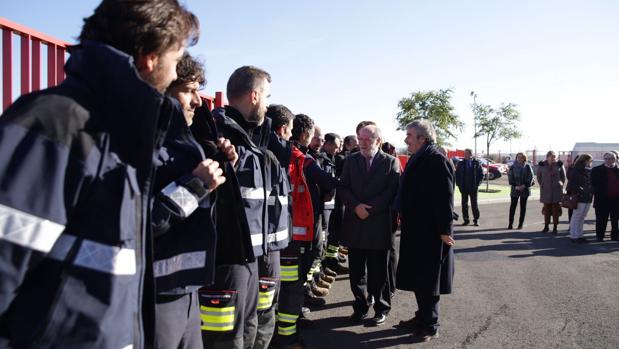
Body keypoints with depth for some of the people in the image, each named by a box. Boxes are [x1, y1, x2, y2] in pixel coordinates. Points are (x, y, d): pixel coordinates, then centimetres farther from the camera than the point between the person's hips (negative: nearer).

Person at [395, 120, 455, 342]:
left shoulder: (437, 161, -17)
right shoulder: (417, 159, 12)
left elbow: (445, 198, -20)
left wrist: (444, 230, -21)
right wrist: (403, 216, 16)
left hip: (431, 232, -9)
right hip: (415, 230, 9)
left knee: (427, 280, 2)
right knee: (417, 277, 17)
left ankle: (430, 326, 16)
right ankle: (422, 317, 32)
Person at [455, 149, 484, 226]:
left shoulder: (477, 163, 0)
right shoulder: (460, 163, 5)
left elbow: (481, 175, 3)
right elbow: (457, 175, 8)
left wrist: (477, 184, -5)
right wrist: (459, 184, -1)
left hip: (473, 187, -2)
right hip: (463, 187, 2)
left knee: (474, 204, 3)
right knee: (464, 204, 4)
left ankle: (476, 220, 12)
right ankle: (466, 220, 11)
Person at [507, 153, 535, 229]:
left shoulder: (527, 166, 1)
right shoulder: (513, 167, 3)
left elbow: (530, 177, -2)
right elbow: (510, 177, 0)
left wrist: (525, 185, -13)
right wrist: (515, 185, -13)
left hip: (524, 189, 0)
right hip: (515, 189, 0)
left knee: (523, 206, 5)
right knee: (513, 206, -1)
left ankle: (520, 224, 12)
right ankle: (510, 224, 4)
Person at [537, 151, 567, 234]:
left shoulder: (559, 165, -3)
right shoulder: (542, 165, -2)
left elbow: (563, 177, 9)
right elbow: (539, 176, 12)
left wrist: (560, 185, 7)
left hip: (556, 190, 0)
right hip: (545, 190, 1)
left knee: (556, 208, 1)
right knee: (546, 208, 5)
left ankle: (555, 227, 8)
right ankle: (546, 226, 14)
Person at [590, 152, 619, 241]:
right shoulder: (597, 170, 1)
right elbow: (593, 184, -2)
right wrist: (598, 193, -11)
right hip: (602, 199, -3)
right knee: (601, 219, 4)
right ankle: (599, 236, 13)